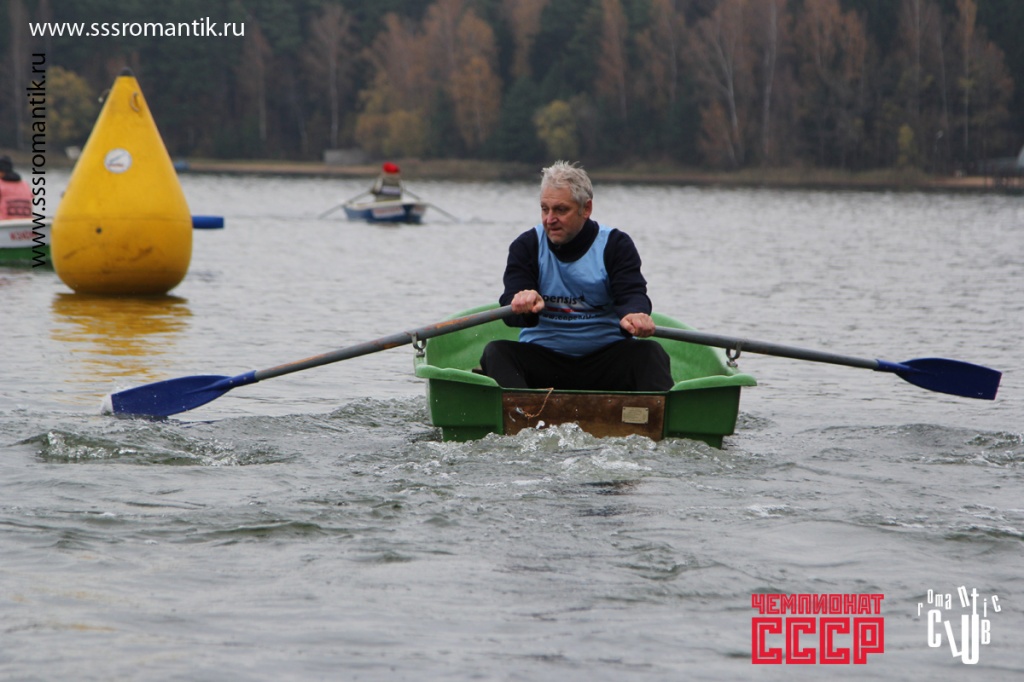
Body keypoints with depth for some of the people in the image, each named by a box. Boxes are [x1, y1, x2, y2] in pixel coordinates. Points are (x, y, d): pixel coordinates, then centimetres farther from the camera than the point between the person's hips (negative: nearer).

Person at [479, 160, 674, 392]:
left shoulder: (615, 245, 4)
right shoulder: (527, 246, 6)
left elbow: (632, 294, -12)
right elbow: (511, 304, -9)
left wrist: (634, 314, -40)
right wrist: (524, 305, -37)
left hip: (605, 360, -1)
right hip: (540, 359, 1)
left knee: (651, 353, -28)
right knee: (496, 352, -26)